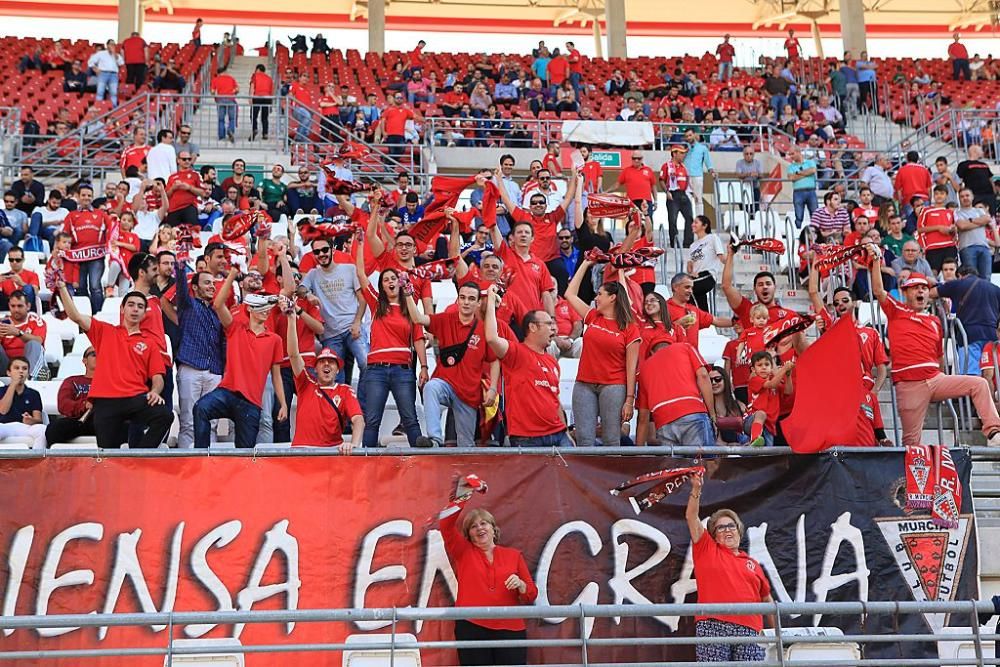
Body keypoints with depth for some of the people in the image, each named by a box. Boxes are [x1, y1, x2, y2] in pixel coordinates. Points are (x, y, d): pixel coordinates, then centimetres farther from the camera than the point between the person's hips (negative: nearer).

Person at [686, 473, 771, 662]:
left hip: (749, 629, 3)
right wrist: (696, 490, -7)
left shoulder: (752, 564, 21)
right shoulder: (706, 550, 14)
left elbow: (767, 599, 26)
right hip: (712, 626, -2)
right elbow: (691, 517, 4)